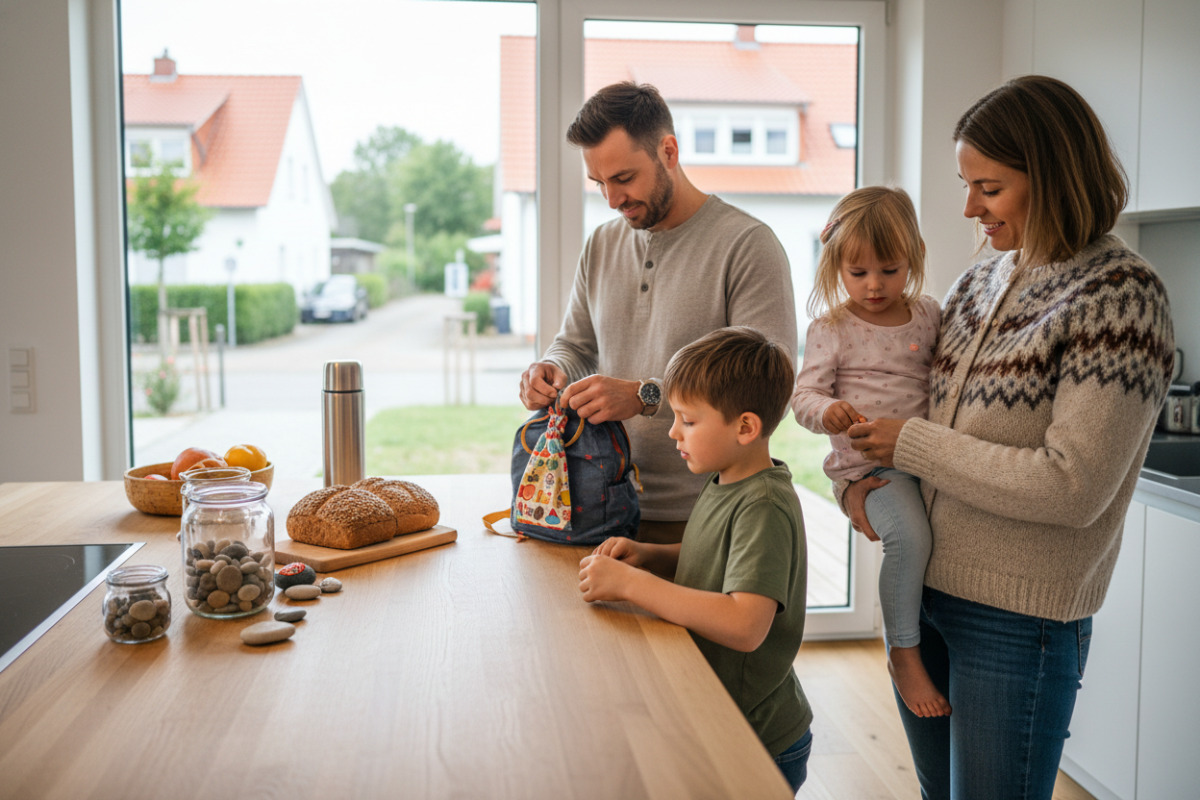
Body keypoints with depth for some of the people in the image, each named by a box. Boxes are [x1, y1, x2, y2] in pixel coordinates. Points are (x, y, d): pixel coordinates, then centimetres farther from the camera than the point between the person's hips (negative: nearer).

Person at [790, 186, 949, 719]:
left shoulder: (929, 315, 11)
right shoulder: (831, 328, -1)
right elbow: (804, 394, -4)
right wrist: (827, 410, -27)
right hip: (867, 461, -5)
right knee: (910, 535, -28)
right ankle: (903, 654, -10)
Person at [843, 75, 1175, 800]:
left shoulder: (1120, 295, -15)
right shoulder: (985, 280, 6)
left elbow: (1073, 489, -22)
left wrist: (912, 445, -16)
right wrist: (856, 475, -2)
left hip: (1017, 618, -7)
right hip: (919, 584, 7)